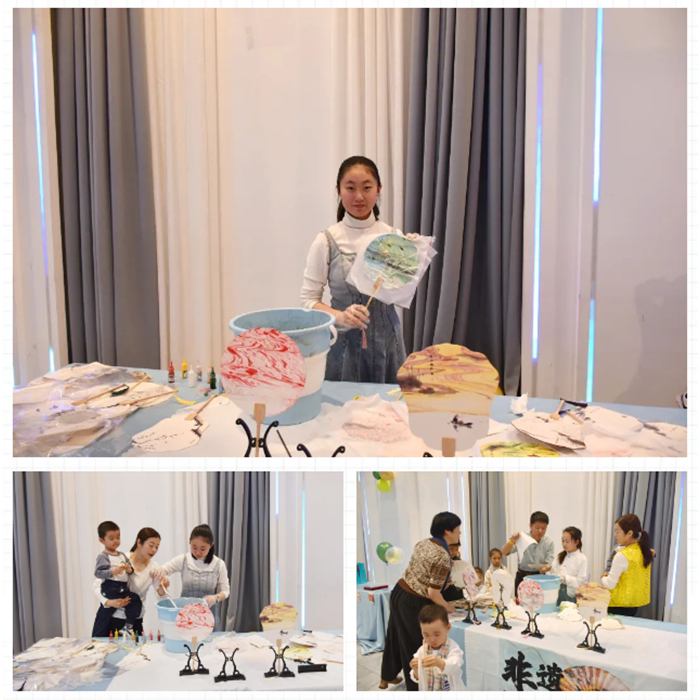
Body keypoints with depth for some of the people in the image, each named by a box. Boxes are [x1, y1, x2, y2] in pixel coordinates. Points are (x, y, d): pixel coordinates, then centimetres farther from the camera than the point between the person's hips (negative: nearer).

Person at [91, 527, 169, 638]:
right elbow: (96, 584, -7)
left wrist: (162, 588, -27)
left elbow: (162, 600, -6)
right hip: (109, 616, -1)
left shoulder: (154, 569, -1)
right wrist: (108, 602, -22)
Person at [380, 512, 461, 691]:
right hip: (413, 603, -8)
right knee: (414, 645, 10)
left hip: (398, 592, 8)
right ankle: (416, 687, 26)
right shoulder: (442, 557, -22)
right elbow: (433, 594, -21)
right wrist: (447, 606, -3)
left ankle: (387, 677, 44)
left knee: (395, 637, 25)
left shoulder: (423, 543, 2)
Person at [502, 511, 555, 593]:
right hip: (522, 576, 0)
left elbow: (549, 563, -3)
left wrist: (544, 568, -26)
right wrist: (512, 541, -27)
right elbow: (504, 552, -8)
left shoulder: (549, 543, -2)